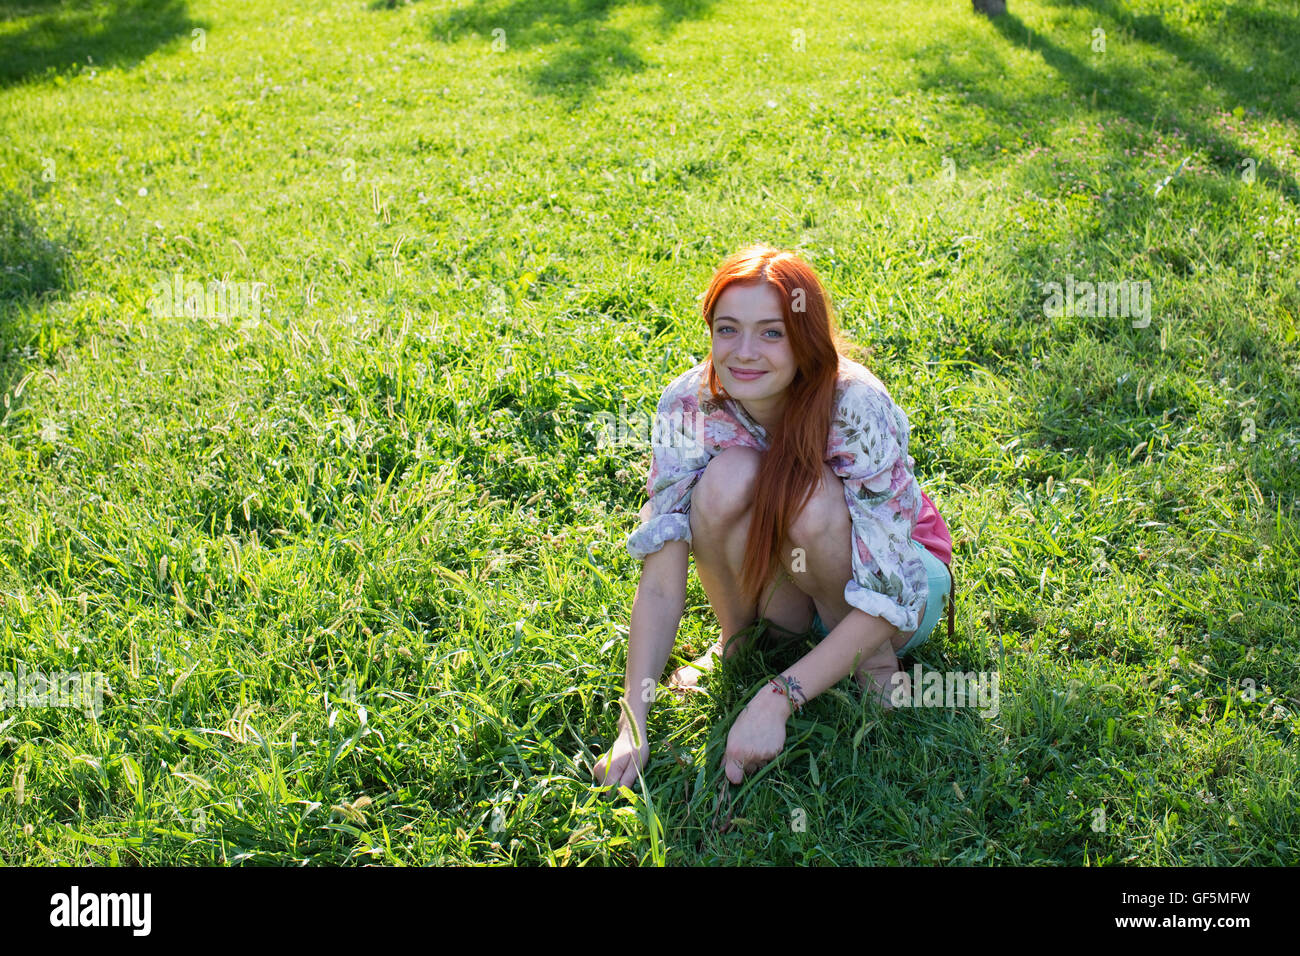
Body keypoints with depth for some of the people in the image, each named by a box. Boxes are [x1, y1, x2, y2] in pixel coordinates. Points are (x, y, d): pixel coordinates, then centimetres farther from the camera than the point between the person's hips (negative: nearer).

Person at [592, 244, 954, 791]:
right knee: (729, 478, -29)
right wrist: (631, 727, -30)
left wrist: (776, 700, -38)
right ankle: (736, 639, -2)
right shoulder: (690, 405, -22)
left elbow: (885, 600, -30)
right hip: (783, 594, 3)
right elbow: (660, 575, -22)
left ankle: (876, 660, -8)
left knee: (812, 504, -35)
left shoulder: (856, 409, -31)